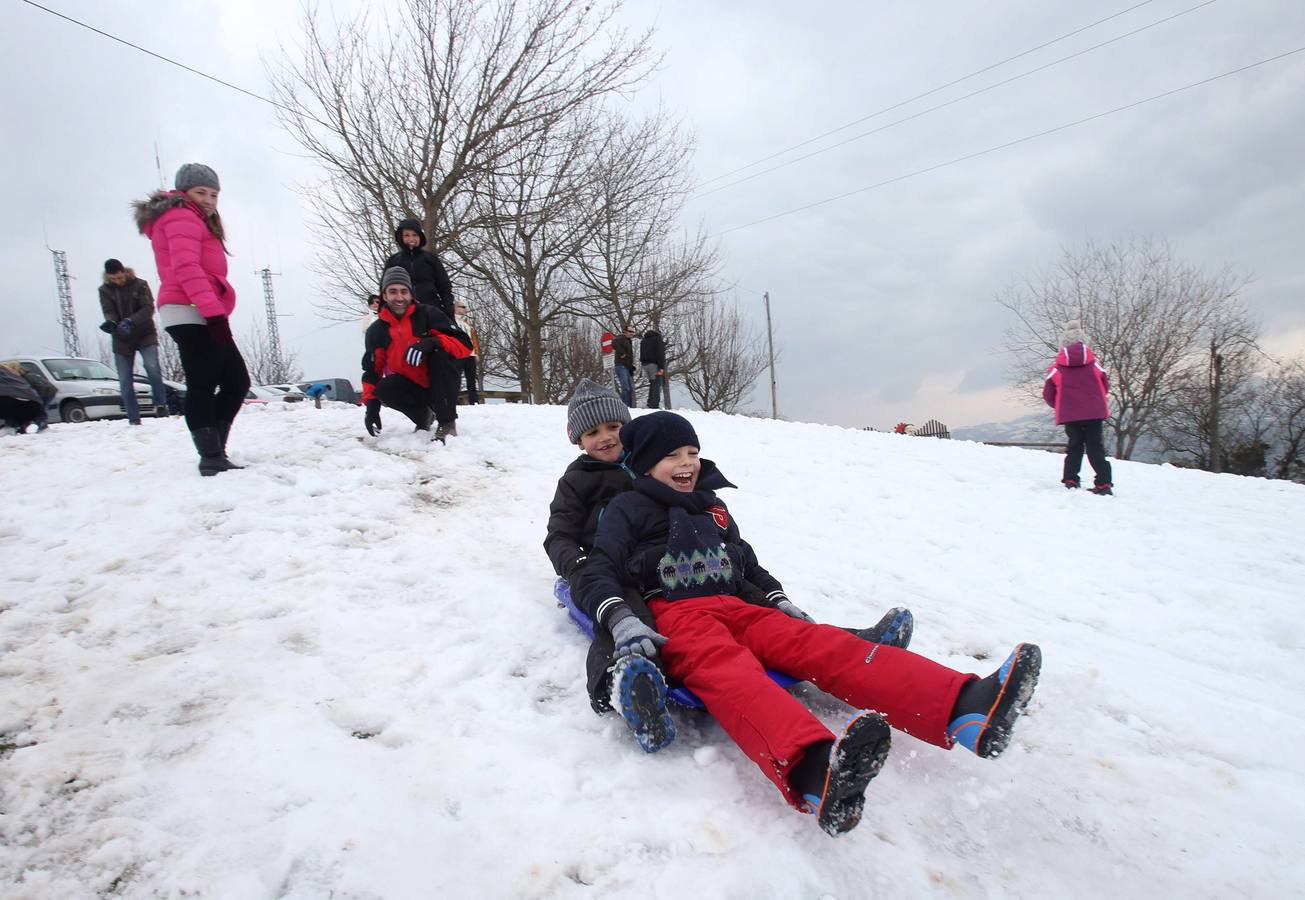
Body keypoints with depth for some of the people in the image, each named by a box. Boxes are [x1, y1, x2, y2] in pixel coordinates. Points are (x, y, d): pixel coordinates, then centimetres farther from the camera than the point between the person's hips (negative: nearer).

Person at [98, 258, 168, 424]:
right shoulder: (104, 290, 3)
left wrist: (130, 321, -30)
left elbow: (148, 309, -14)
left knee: (152, 367, -27)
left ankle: (160, 404, -12)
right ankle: (134, 419, 8)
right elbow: (108, 312, -7)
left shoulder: (139, 284, -5)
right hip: (121, 340, 3)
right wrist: (110, 323, -31)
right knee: (125, 381, 1)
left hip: (145, 335, -3)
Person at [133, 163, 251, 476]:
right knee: (203, 386, -14)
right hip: (191, 314, -10)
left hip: (202, 316, 10)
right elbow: (186, 268, -18)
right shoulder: (182, 218, -3)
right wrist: (213, 311, -27)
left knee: (237, 382, 7)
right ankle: (212, 458, -17)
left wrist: (214, 313, 14)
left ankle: (214, 452, 8)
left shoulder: (194, 222, 29)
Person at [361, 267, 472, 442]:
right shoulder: (376, 330, 0)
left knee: (440, 353, -31)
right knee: (385, 389, -29)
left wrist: (433, 342, -35)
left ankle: (447, 423, -22)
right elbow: (372, 371, 6)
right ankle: (423, 415, 1)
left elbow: (465, 345, -17)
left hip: (441, 386, -2)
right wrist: (372, 403, -11)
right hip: (413, 387, 2)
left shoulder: (428, 314, -10)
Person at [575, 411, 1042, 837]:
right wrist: (622, 621, -20)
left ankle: (966, 708, -47)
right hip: (672, 616, -5)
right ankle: (812, 771, -73)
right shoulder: (628, 508, 12)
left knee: (820, 644, -24)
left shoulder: (712, 507, 30)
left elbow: (747, 563, 37)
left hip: (735, 609, 6)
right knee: (727, 668, -41)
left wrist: (780, 600, 18)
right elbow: (596, 575, 1)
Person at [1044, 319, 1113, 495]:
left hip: (1070, 415, 0)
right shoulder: (1094, 363, 0)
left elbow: (1048, 395, 0)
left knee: (1074, 447, 13)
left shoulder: (1057, 368, -4)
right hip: (1095, 413, 1)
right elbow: (1105, 387, 9)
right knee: (1096, 448, 7)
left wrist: (1061, 407, 19)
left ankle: (1070, 481, 5)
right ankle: (1104, 483, 2)